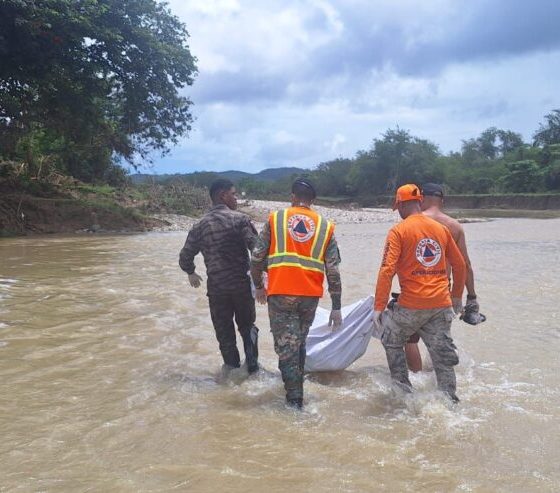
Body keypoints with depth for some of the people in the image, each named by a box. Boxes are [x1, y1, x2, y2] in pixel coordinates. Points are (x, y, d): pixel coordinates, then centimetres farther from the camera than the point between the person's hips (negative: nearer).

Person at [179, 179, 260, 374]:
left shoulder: (200, 226, 3)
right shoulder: (240, 219, -8)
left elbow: (185, 257, 6)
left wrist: (191, 273, 26)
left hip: (216, 288, 2)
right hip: (242, 284, -2)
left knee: (224, 332, 13)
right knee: (247, 325, 19)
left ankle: (233, 368, 17)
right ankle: (252, 365, 18)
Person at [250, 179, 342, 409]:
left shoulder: (275, 219, 3)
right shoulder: (326, 226, 7)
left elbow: (257, 258, 2)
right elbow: (333, 270, 2)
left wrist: (259, 286, 18)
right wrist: (336, 307, 5)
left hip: (280, 294, -3)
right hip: (310, 295, 3)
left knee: (286, 348, 2)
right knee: (299, 344, 21)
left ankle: (295, 401, 1)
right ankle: (296, 388, 33)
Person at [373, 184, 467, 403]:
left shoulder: (399, 231, -6)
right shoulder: (441, 229, 10)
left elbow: (387, 270, -15)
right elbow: (460, 265, 16)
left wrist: (379, 307, -13)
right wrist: (456, 296, 27)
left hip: (412, 304, -4)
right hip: (442, 303, 5)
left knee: (392, 341, 19)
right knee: (442, 354, 11)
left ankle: (403, 388, 19)